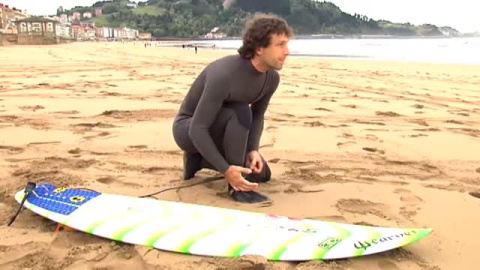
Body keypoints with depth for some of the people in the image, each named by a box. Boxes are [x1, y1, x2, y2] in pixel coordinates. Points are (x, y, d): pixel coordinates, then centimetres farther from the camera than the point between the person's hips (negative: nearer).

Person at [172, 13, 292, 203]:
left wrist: (253, 150, -17)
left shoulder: (272, 78, -13)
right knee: (240, 113, -35)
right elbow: (197, 129, -33)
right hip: (188, 130, -7)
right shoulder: (224, 75, -36)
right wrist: (225, 170, -38)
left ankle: (199, 159, 17)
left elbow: (257, 116, 1)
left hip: (218, 129, 8)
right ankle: (236, 186, -22)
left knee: (262, 173, 5)